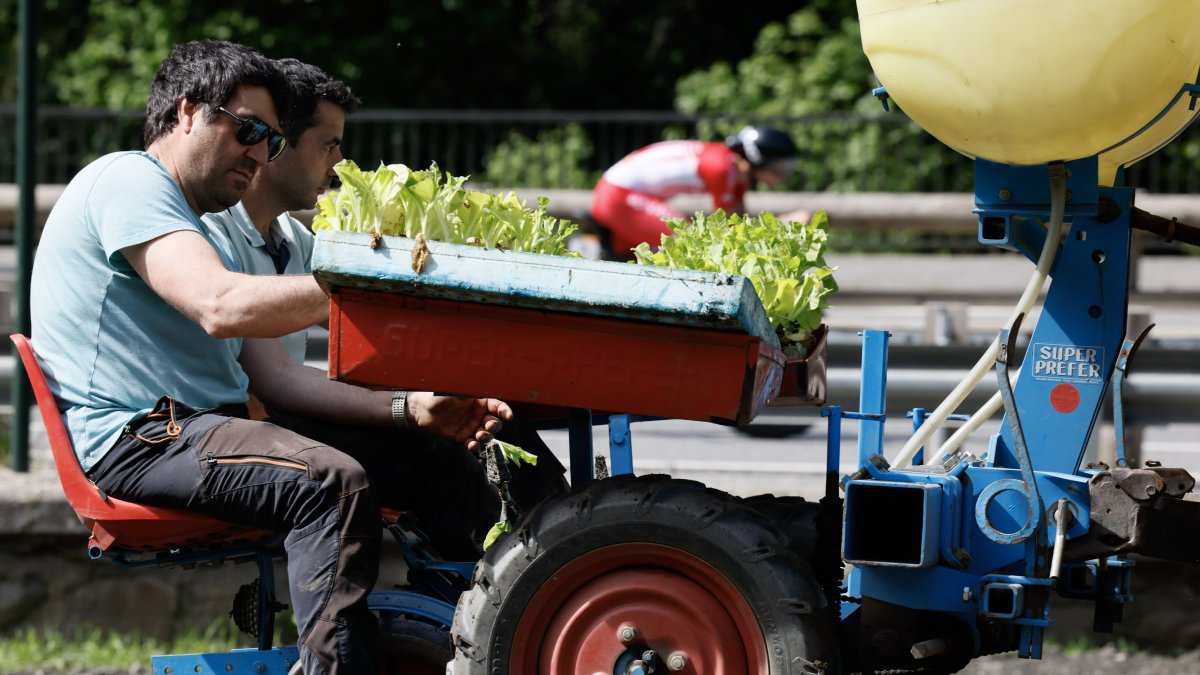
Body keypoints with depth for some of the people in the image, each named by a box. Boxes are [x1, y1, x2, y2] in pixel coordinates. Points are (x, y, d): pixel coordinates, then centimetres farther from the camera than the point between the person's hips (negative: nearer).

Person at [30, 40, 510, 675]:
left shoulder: (199, 233, 27)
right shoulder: (125, 180, -5)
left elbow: (276, 376, 16)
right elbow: (221, 306, -21)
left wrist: (409, 409, 2)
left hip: (202, 427, 10)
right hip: (135, 434, -10)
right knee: (333, 482, -30)